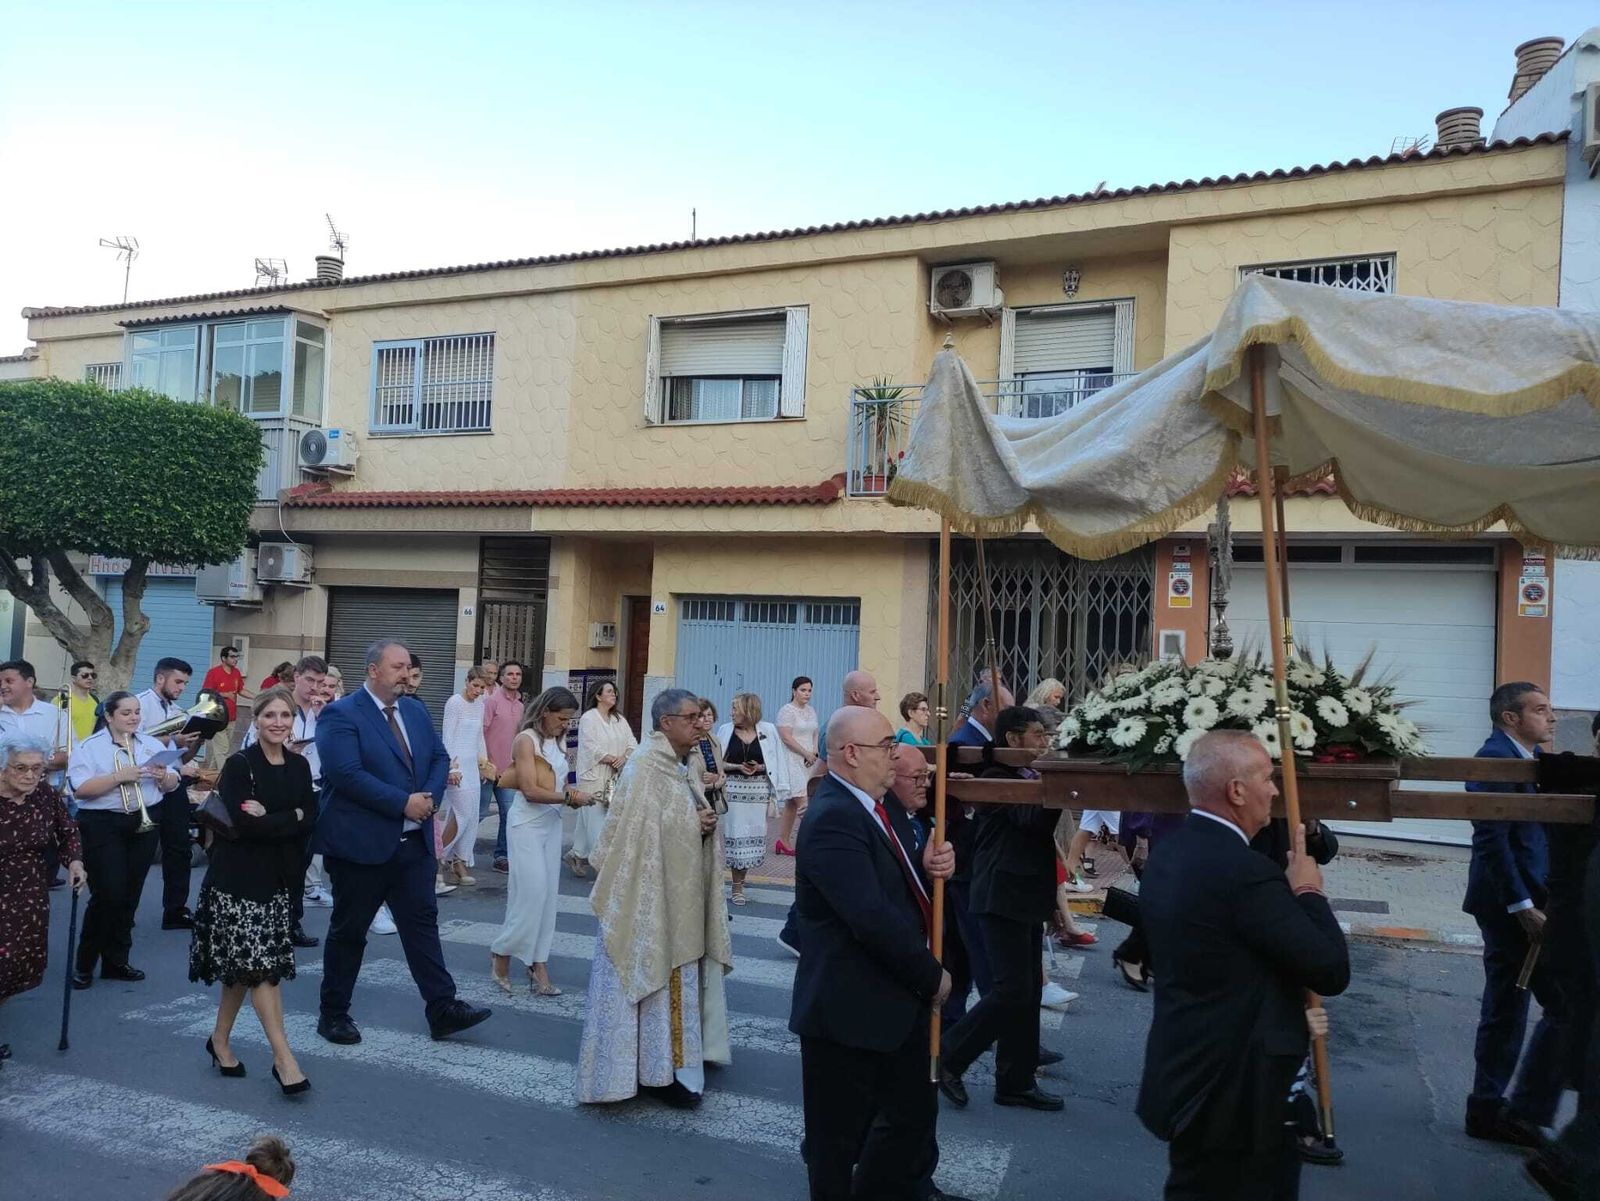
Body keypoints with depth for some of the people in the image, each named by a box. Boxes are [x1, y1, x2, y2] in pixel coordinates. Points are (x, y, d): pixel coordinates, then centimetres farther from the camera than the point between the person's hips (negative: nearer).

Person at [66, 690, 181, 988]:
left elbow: (173, 785, 9)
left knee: (130, 896, 9)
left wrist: (164, 777, -12)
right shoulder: (90, 747, -4)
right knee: (108, 895, -8)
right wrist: (119, 776, -23)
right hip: (103, 826, -5)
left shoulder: (152, 745, 10)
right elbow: (80, 789, -15)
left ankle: (116, 961, 21)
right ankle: (84, 963, 10)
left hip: (145, 824, 5)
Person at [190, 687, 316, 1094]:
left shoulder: (299, 766, 7)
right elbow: (243, 823, -20)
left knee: (245, 966, 13)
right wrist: (291, 818, -12)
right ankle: (283, 1058, -4)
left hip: (279, 879, 5)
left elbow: (310, 822, -2)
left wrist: (268, 818, -15)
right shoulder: (239, 765, -9)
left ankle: (220, 1039, 32)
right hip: (239, 878, -5)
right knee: (259, 964, -7)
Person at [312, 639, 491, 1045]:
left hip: (414, 841, 6)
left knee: (423, 922, 7)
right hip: (361, 843, -6)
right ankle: (334, 1014, 24)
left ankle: (443, 1009, 10)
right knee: (349, 931, 9)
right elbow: (347, 774, -23)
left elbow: (439, 757, 13)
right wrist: (404, 803, -22)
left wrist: (429, 796, -7)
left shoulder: (415, 709, 11)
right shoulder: (340, 715, -13)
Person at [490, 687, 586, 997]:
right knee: (532, 892, -9)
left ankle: (538, 963, 12)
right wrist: (569, 797, -18)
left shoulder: (557, 741, 10)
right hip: (527, 823, -7)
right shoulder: (526, 740, -12)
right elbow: (530, 790, -19)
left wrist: (573, 795, -2)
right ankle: (502, 951, 11)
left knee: (548, 895, 6)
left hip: (552, 822, 7)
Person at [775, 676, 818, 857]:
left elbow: (815, 734, 20)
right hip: (792, 761, -8)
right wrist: (806, 753, -14)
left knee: (792, 803, 11)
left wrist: (814, 752, 1)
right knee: (802, 801, -15)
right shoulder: (787, 711, -9)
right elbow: (786, 737, -16)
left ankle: (783, 841, 17)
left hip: (807, 761, 8)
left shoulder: (811, 711, 15)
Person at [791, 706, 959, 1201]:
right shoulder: (833, 819, -25)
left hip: (898, 1000, 9)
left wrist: (931, 867, -8)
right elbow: (872, 917, -30)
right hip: (850, 1010, -9)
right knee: (839, 1137, 10)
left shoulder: (883, 807, 6)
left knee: (914, 1112, 23)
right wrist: (933, 976, -16)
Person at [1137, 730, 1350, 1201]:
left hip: (1181, 1072, 9)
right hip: (1230, 1091, -9)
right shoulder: (1246, 871, -25)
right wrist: (1308, 891, -4)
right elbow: (1333, 971, -17)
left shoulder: (1165, 856, 4)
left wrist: (1286, 1013, 15)